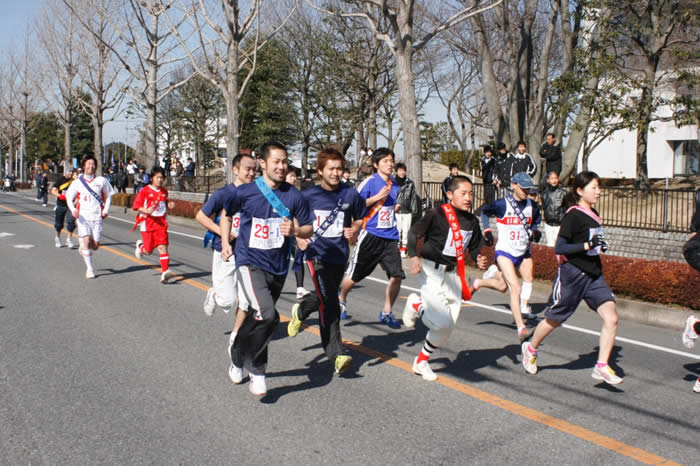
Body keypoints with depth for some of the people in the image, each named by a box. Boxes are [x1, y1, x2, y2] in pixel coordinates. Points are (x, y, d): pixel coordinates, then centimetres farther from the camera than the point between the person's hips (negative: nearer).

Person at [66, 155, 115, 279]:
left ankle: (83, 248, 35)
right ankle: (89, 268, -2)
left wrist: (106, 210, 3)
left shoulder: (101, 180, 5)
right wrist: (73, 209, -11)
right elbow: (69, 197, 8)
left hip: (97, 216, 1)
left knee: (95, 245, -2)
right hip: (83, 216, -1)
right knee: (86, 240, -14)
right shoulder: (77, 182, 5)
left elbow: (108, 195, 16)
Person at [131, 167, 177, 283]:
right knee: (148, 251, 5)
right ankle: (140, 246, 41)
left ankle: (165, 271, -17)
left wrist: (169, 205, 3)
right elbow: (136, 206, -4)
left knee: (163, 246, -12)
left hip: (161, 222, 3)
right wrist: (146, 211, -22)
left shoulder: (164, 192, 10)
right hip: (148, 223, -2)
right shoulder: (145, 191, -5)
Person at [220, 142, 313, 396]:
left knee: (256, 319, 17)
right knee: (268, 315, -23)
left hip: (278, 267, 4)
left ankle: (238, 359, 43)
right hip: (250, 263, -3)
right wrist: (225, 243, 5)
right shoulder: (244, 192, -7)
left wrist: (295, 230, -17)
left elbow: (309, 229, 4)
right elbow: (226, 215, 13)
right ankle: (256, 372, -2)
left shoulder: (294, 196, -4)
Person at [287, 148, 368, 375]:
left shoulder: (350, 194, 0)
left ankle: (300, 310, 51)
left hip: (339, 255, 4)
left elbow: (359, 219, 14)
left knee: (325, 298, 18)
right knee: (329, 303, -15)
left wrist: (354, 230, -8)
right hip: (316, 253, -4)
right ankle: (336, 354, -10)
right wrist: (298, 238, -11)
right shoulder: (308, 195, -4)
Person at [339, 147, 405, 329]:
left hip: (390, 237, 5)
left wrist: (396, 208, 8)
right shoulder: (370, 182, -9)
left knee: (397, 275, -6)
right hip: (370, 236, -5)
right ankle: (341, 300, 36)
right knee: (354, 276, 6)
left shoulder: (394, 184, 12)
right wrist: (377, 197, -19)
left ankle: (386, 313, 11)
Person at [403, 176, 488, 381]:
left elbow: (474, 247, 16)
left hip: (453, 273, 6)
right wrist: (414, 256, -26)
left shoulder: (472, 221, 6)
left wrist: (479, 259, -5)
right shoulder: (437, 214, -13)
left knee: (448, 327, 5)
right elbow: (414, 233, -12)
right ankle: (416, 305, 15)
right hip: (431, 270, -6)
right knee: (441, 322, -16)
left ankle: (422, 361, 25)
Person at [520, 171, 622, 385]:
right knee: (554, 319, 9)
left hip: (594, 275, 7)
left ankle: (602, 367, -2)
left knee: (611, 317, -10)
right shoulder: (573, 215, -14)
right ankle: (530, 349, 35)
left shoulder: (593, 215, 10)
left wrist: (601, 246, 7)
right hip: (572, 274, -7)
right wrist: (588, 245, -24)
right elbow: (559, 248, -19)